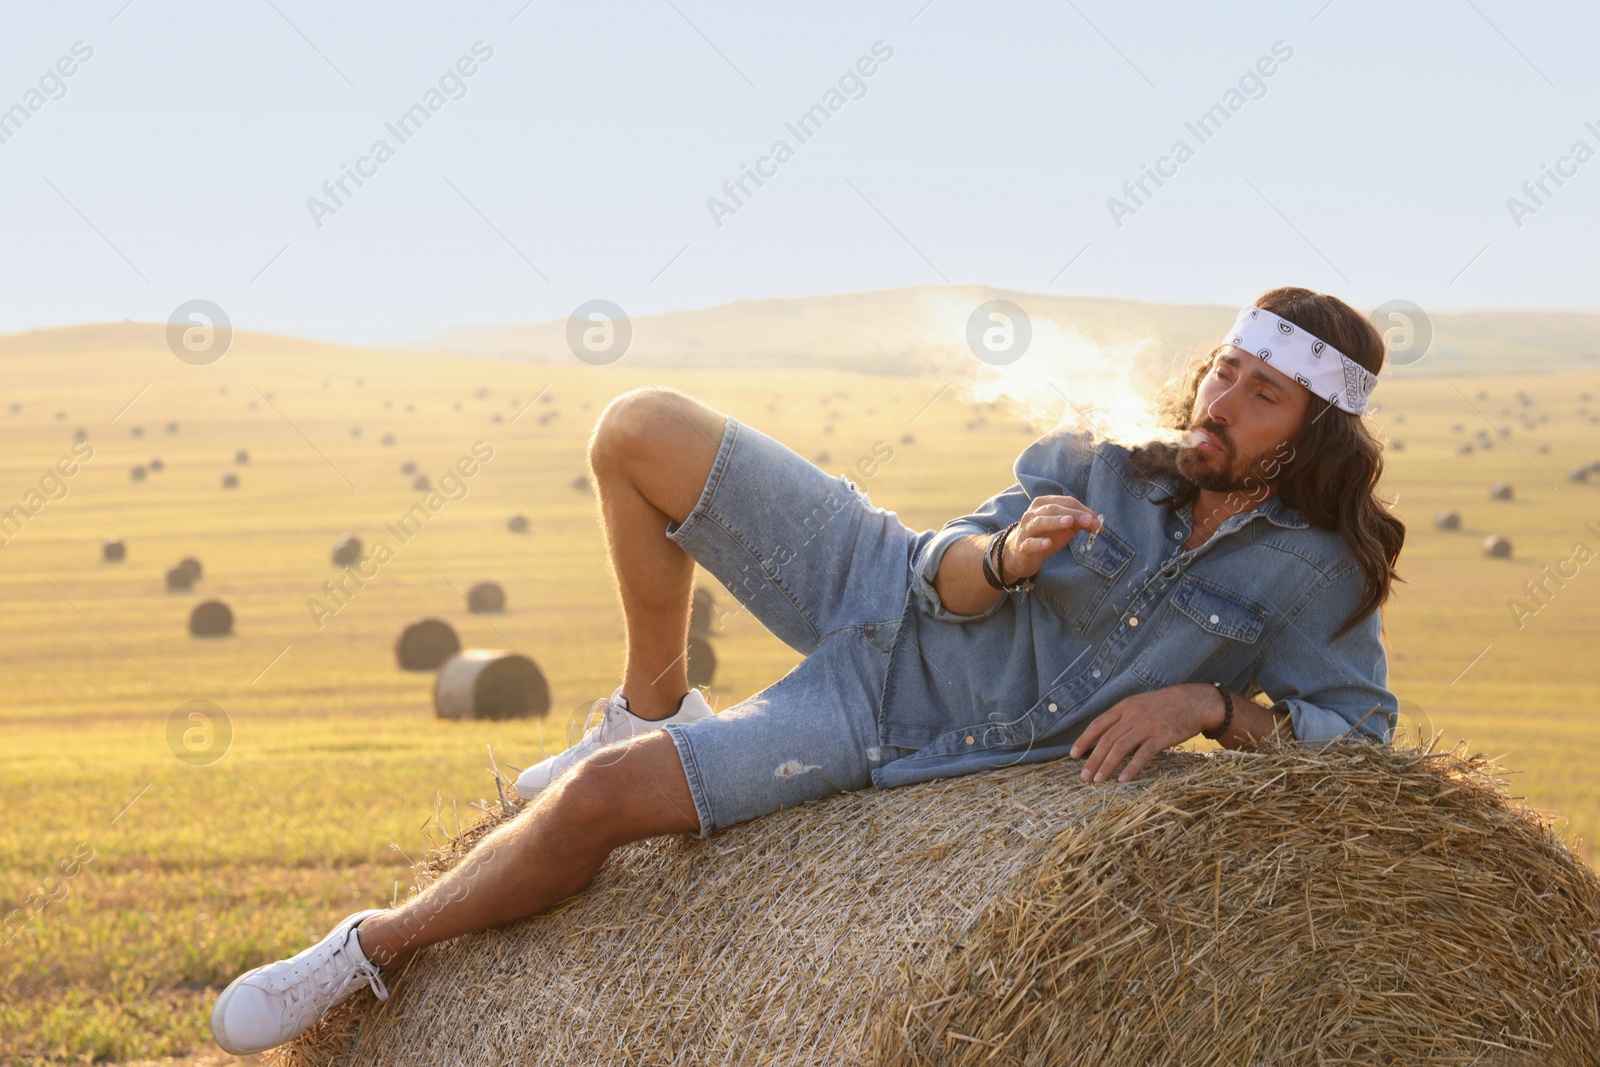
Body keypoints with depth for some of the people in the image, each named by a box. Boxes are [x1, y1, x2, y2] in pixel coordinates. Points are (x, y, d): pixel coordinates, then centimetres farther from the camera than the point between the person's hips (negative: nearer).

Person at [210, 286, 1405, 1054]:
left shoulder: (1315, 571, -12)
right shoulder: (1100, 463, -5)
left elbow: (1358, 725, -11)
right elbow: (945, 570, -7)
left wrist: (1209, 699, -26)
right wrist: (1005, 556, -32)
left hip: (898, 729, -4)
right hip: (874, 589, 4)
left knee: (601, 794, -19)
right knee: (640, 427, -6)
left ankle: (376, 947, 6)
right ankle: (654, 706, 16)